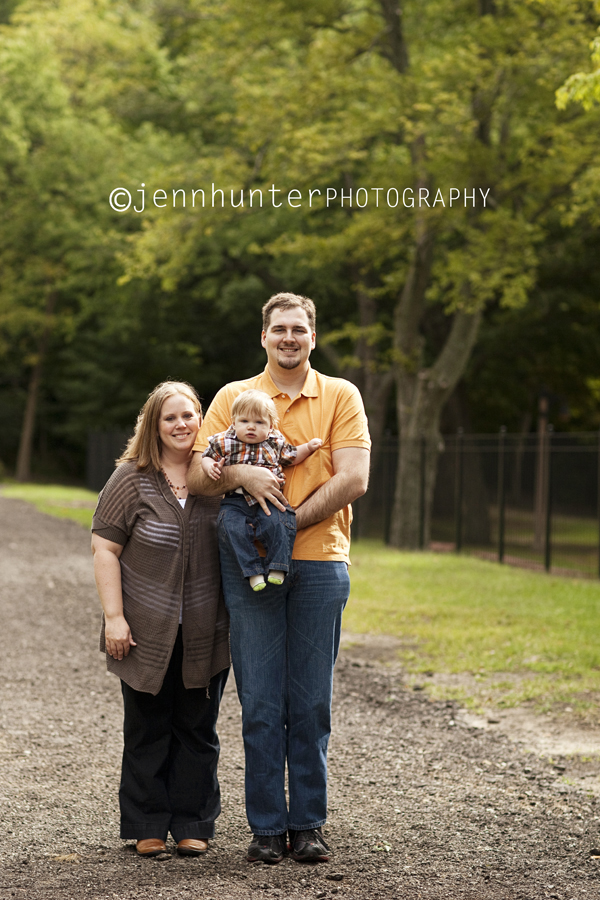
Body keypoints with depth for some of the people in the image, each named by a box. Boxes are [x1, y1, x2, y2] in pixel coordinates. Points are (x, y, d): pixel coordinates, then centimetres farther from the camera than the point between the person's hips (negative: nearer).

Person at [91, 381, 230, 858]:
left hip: (204, 635, 2)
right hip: (148, 634, -2)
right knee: (148, 729, 6)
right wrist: (114, 617, -11)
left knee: (197, 730, 8)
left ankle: (193, 824, 17)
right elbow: (105, 549, -5)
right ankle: (148, 827, 15)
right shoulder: (132, 479, -3)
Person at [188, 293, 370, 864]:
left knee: (310, 703, 3)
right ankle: (266, 827, 8)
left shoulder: (341, 397, 6)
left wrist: (289, 520, -10)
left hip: (319, 564, 0)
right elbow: (196, 477, 3)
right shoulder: (233, 397, 9)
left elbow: (352, 480, -4)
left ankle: (307, 824, 12)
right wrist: (240, 472, -17)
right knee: (260, 703, 0)